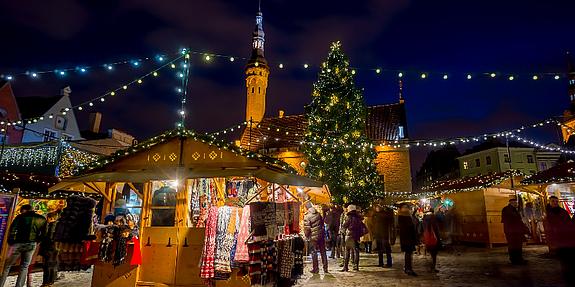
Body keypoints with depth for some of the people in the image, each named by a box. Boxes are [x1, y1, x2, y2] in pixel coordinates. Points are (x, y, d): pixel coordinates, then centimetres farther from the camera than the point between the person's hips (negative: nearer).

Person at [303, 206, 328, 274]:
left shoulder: (307, 216, -13)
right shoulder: (318, 214, 5)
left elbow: (307, 228, -14)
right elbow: (322, 224, 13)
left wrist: (307, 236, 1)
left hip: (313, 236, -5)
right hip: (321, 235, 5)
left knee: (314, 253, 5)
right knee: (323, 252, 13)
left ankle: (316, 269, 10)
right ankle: (325, 268, 19)